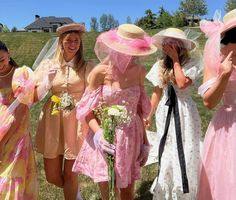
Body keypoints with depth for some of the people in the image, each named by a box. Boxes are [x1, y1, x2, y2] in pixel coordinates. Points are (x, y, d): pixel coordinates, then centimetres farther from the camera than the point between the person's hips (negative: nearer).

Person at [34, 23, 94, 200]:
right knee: (52, 176, 12)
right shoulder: (48, 64, 3)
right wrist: (47, 80, -16)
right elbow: (34, 96, 0)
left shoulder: (87, 67, -2)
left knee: (70, 175, 6)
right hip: (52, 121, 3)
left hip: (76, 122, -2)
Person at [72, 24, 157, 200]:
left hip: (131, 138, 3)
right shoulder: (100, 72, -13)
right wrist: (98, 133, -25)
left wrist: (145, 142, 8)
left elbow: (139, 108, 7)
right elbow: (87, 110, -8)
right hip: (106, 138, -2)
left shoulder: (139, 71, -2)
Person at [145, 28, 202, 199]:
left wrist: (175, 60, -16)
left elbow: (182, 84, -26)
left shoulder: (192, 64, -8)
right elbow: (157, 93, 10)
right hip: (165, 114, 4)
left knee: (184, 157, 2)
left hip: (184, 115, -4)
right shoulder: (160, 66, 5)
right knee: (166, 156, 13)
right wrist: (149, 115, 11)